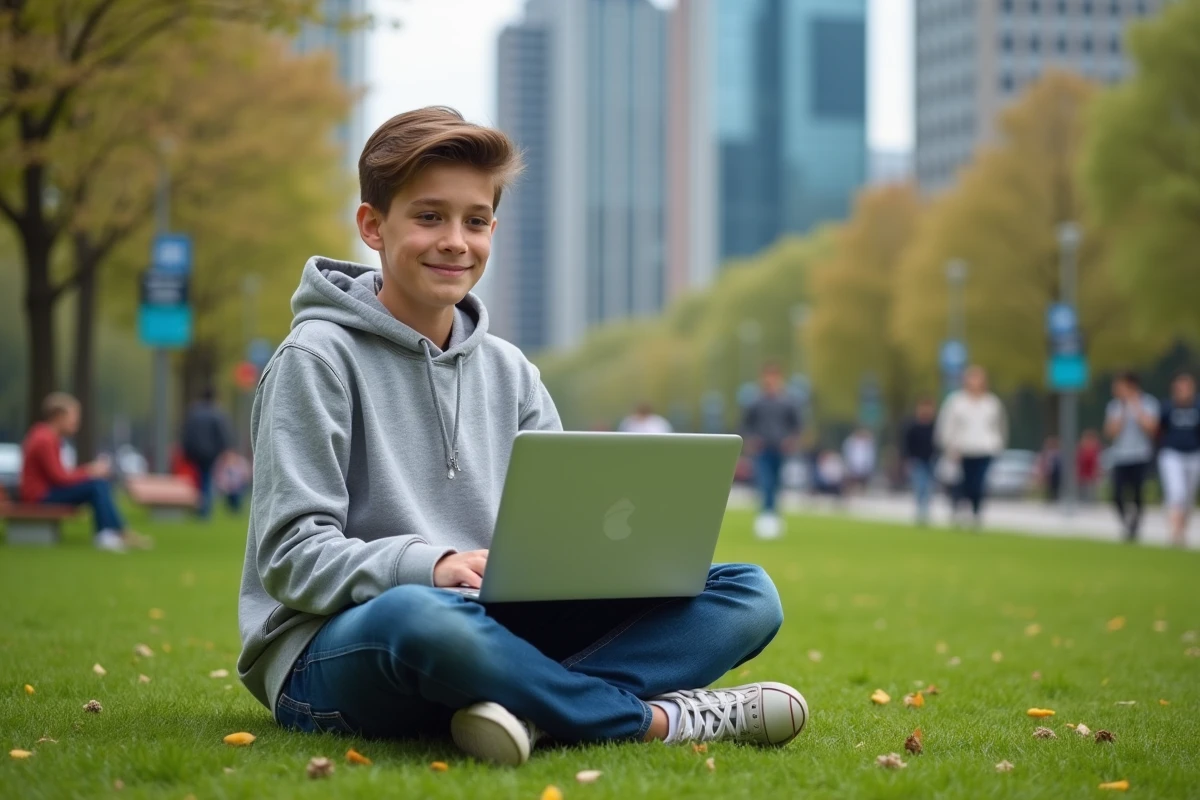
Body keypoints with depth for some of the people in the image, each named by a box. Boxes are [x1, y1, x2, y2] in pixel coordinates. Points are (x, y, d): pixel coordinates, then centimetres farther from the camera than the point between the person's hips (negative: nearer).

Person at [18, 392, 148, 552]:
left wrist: (89, 470, 0)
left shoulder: (46, 436, 12)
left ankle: (106, 535, -5)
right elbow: (59, 477, -20)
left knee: (103, 484, 1)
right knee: (96, 485, -20)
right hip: (40, 496, -10)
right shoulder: (45, 440, -19)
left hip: (48, 488, 10)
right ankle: (121, 532, -13)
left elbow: (59, 473, 12)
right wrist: (90, 473, -11)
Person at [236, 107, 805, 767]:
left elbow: (558, 529, 12)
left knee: (748, 594, -9)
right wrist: (430, 565, -28)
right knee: (422, 614, -44)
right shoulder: (316, 359, -2)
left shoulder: (509, 372, 16)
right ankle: (654, 718, -24)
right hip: (332, 651, -6)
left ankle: (527, 706, -34)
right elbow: (291, 556, -11)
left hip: (492, 631, 6)